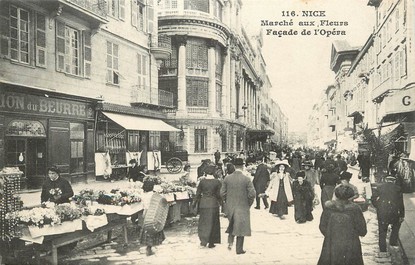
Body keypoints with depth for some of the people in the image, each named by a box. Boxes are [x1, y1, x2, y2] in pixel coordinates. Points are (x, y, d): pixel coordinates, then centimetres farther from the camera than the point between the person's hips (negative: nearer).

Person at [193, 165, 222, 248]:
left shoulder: (202, 181, -3)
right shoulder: (217, 182, -7)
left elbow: (198, 194, 1)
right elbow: (219, 195, -5)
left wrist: (194, 204, 12)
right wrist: (221, 204, 10)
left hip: (203, 204, 1)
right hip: (213, 204, -1)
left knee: (203, 223, 13)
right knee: (213, 223, 10)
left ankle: (203, 240, 4)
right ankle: (211, 243, 13)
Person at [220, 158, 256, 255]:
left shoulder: (227, 178, -4)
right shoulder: (246, 179, -12)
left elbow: (222, 192, -1)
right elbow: (252, 194, -14)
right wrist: (249, 203, 3)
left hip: (229, 207, 3)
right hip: (242, 207, -3)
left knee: (232, 224, 25)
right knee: (241, 227, 8)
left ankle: (230, 241, 10)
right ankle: (239, 249, 14)